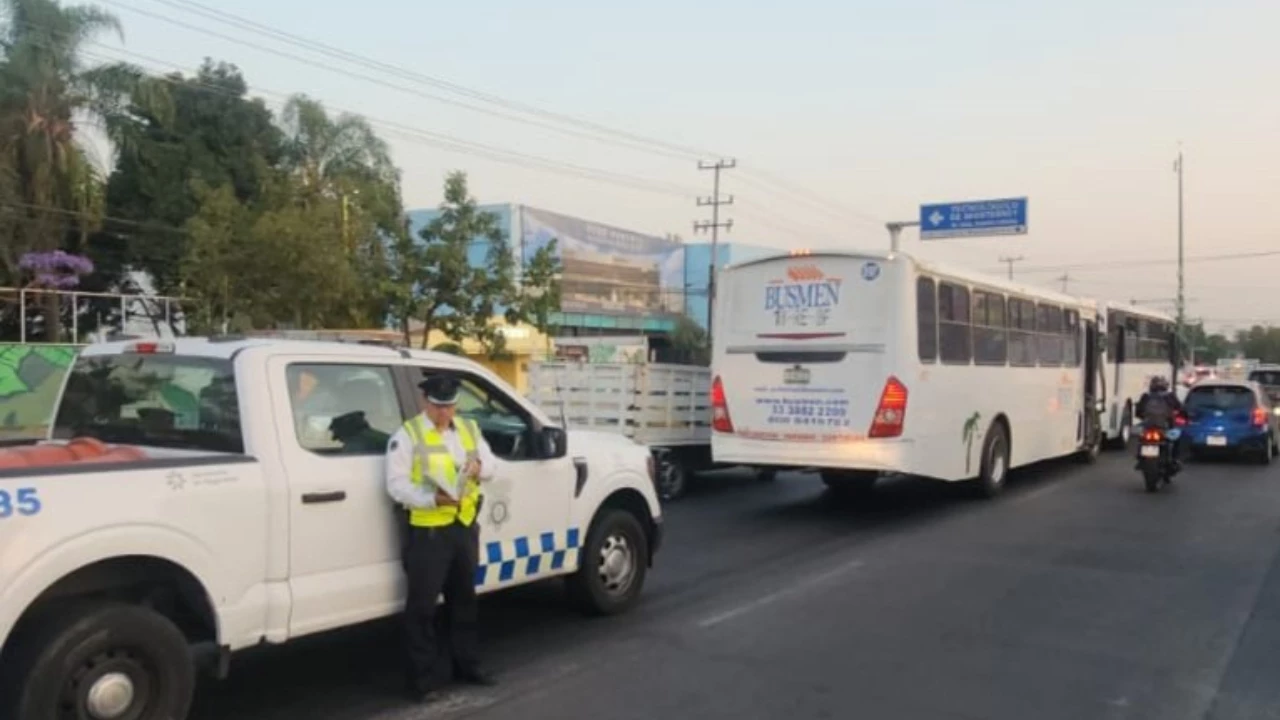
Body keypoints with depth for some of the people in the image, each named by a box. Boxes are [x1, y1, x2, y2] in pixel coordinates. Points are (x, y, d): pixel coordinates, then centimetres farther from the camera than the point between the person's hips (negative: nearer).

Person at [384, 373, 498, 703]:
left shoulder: (469, 429, 10)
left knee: (464, 599, 18)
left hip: (465, 525, 6)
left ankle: (467, 664, 32)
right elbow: (396, 484, -15)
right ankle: (423, 677, 10)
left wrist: (478, 467, -11)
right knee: (422, 605, 0)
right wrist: (433, 498, -28)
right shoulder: (407, 435, -9)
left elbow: (490, 463, 14)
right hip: (427, 530, -6)